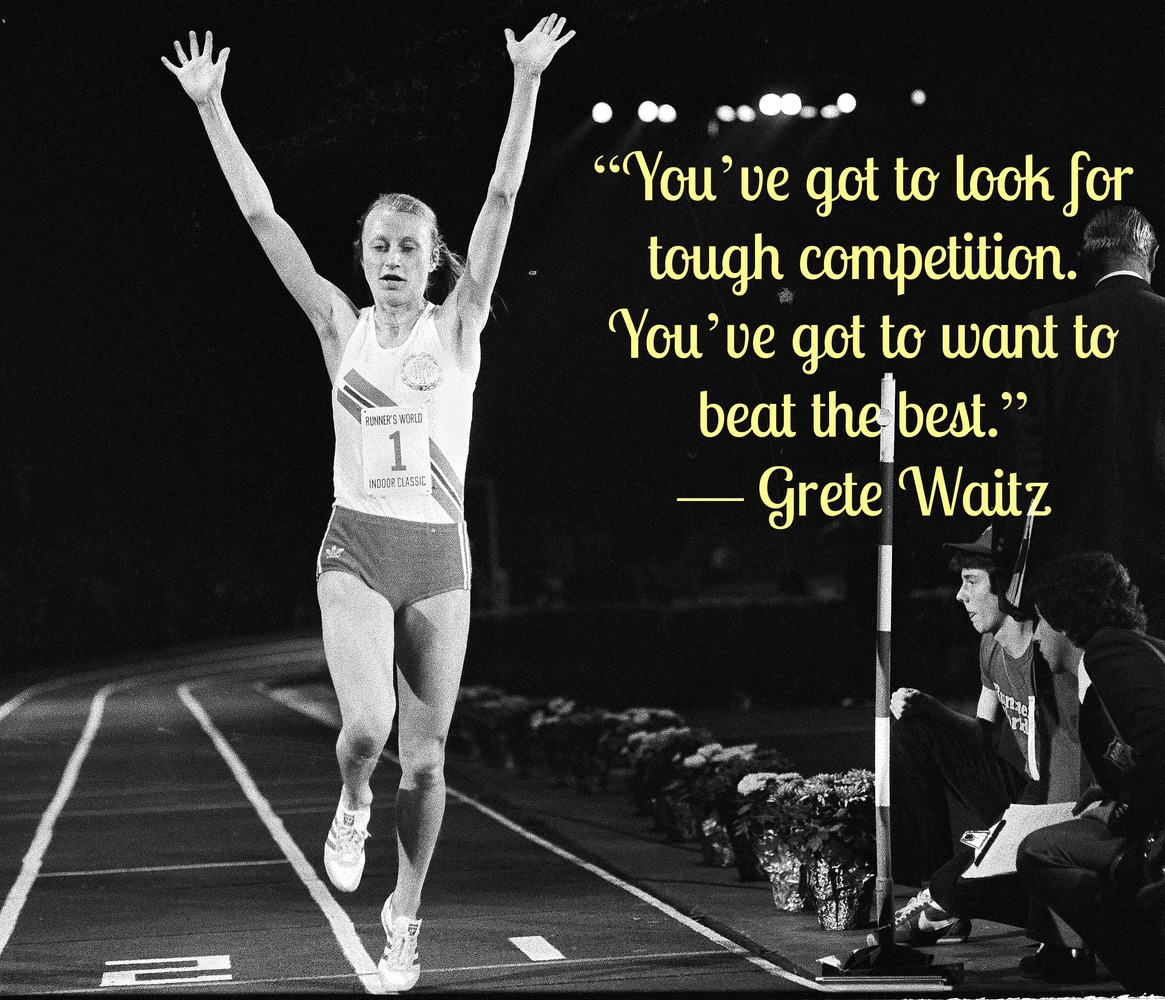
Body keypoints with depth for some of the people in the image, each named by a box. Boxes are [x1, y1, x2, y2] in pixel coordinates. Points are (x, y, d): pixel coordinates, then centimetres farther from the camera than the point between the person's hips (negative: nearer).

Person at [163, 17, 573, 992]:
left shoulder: (457, 326, 3)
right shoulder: (343, 327, 5)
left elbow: (501, 201, -5)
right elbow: (263, 218, 1)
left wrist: (526, 84, -12)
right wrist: (210, 109, -2)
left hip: (439, 556, 0)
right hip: (357, 549, 0)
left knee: (424, 758, 4)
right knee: (367, 724, -22)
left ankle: (405, 914, 23)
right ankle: (351, 806, 14)